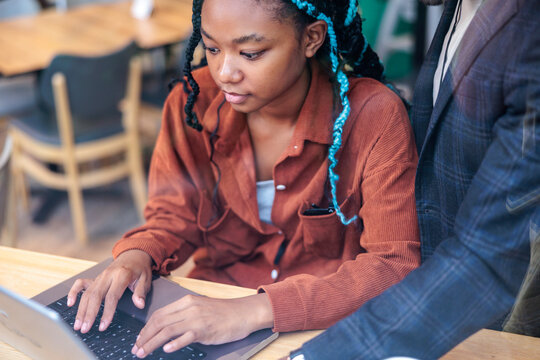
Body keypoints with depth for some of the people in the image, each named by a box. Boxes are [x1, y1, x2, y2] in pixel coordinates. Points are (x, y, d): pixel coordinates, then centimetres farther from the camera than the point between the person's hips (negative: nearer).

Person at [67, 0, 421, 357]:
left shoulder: (373, 117, -17)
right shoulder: (192, 102, -6)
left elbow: (396, 266, -22)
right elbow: (175, 217, 7)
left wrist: (258, 309, -32)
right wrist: (138, 256, -17)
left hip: (327, 327, -2)